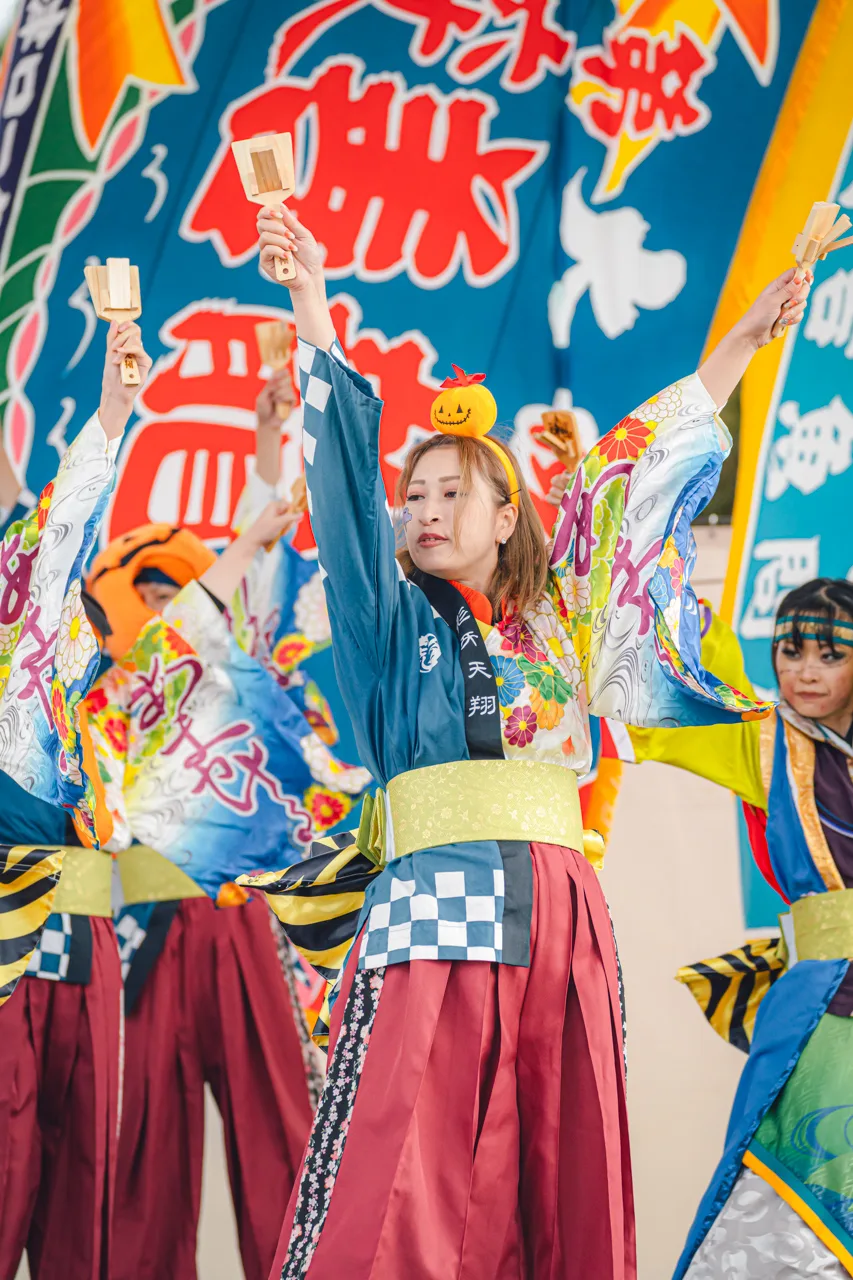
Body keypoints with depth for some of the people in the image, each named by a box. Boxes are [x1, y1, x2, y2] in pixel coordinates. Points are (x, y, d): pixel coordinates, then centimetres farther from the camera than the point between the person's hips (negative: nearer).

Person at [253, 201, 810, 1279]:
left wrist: (748, 337, 31)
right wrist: (311, 309, -5)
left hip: (559, 914, 3)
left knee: (566, 1189, -1)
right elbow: (346, 477, 3)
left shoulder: (559, 616, 20)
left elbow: (645, 476, 25)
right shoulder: (395, 618, 13)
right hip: (437, 905, -3)